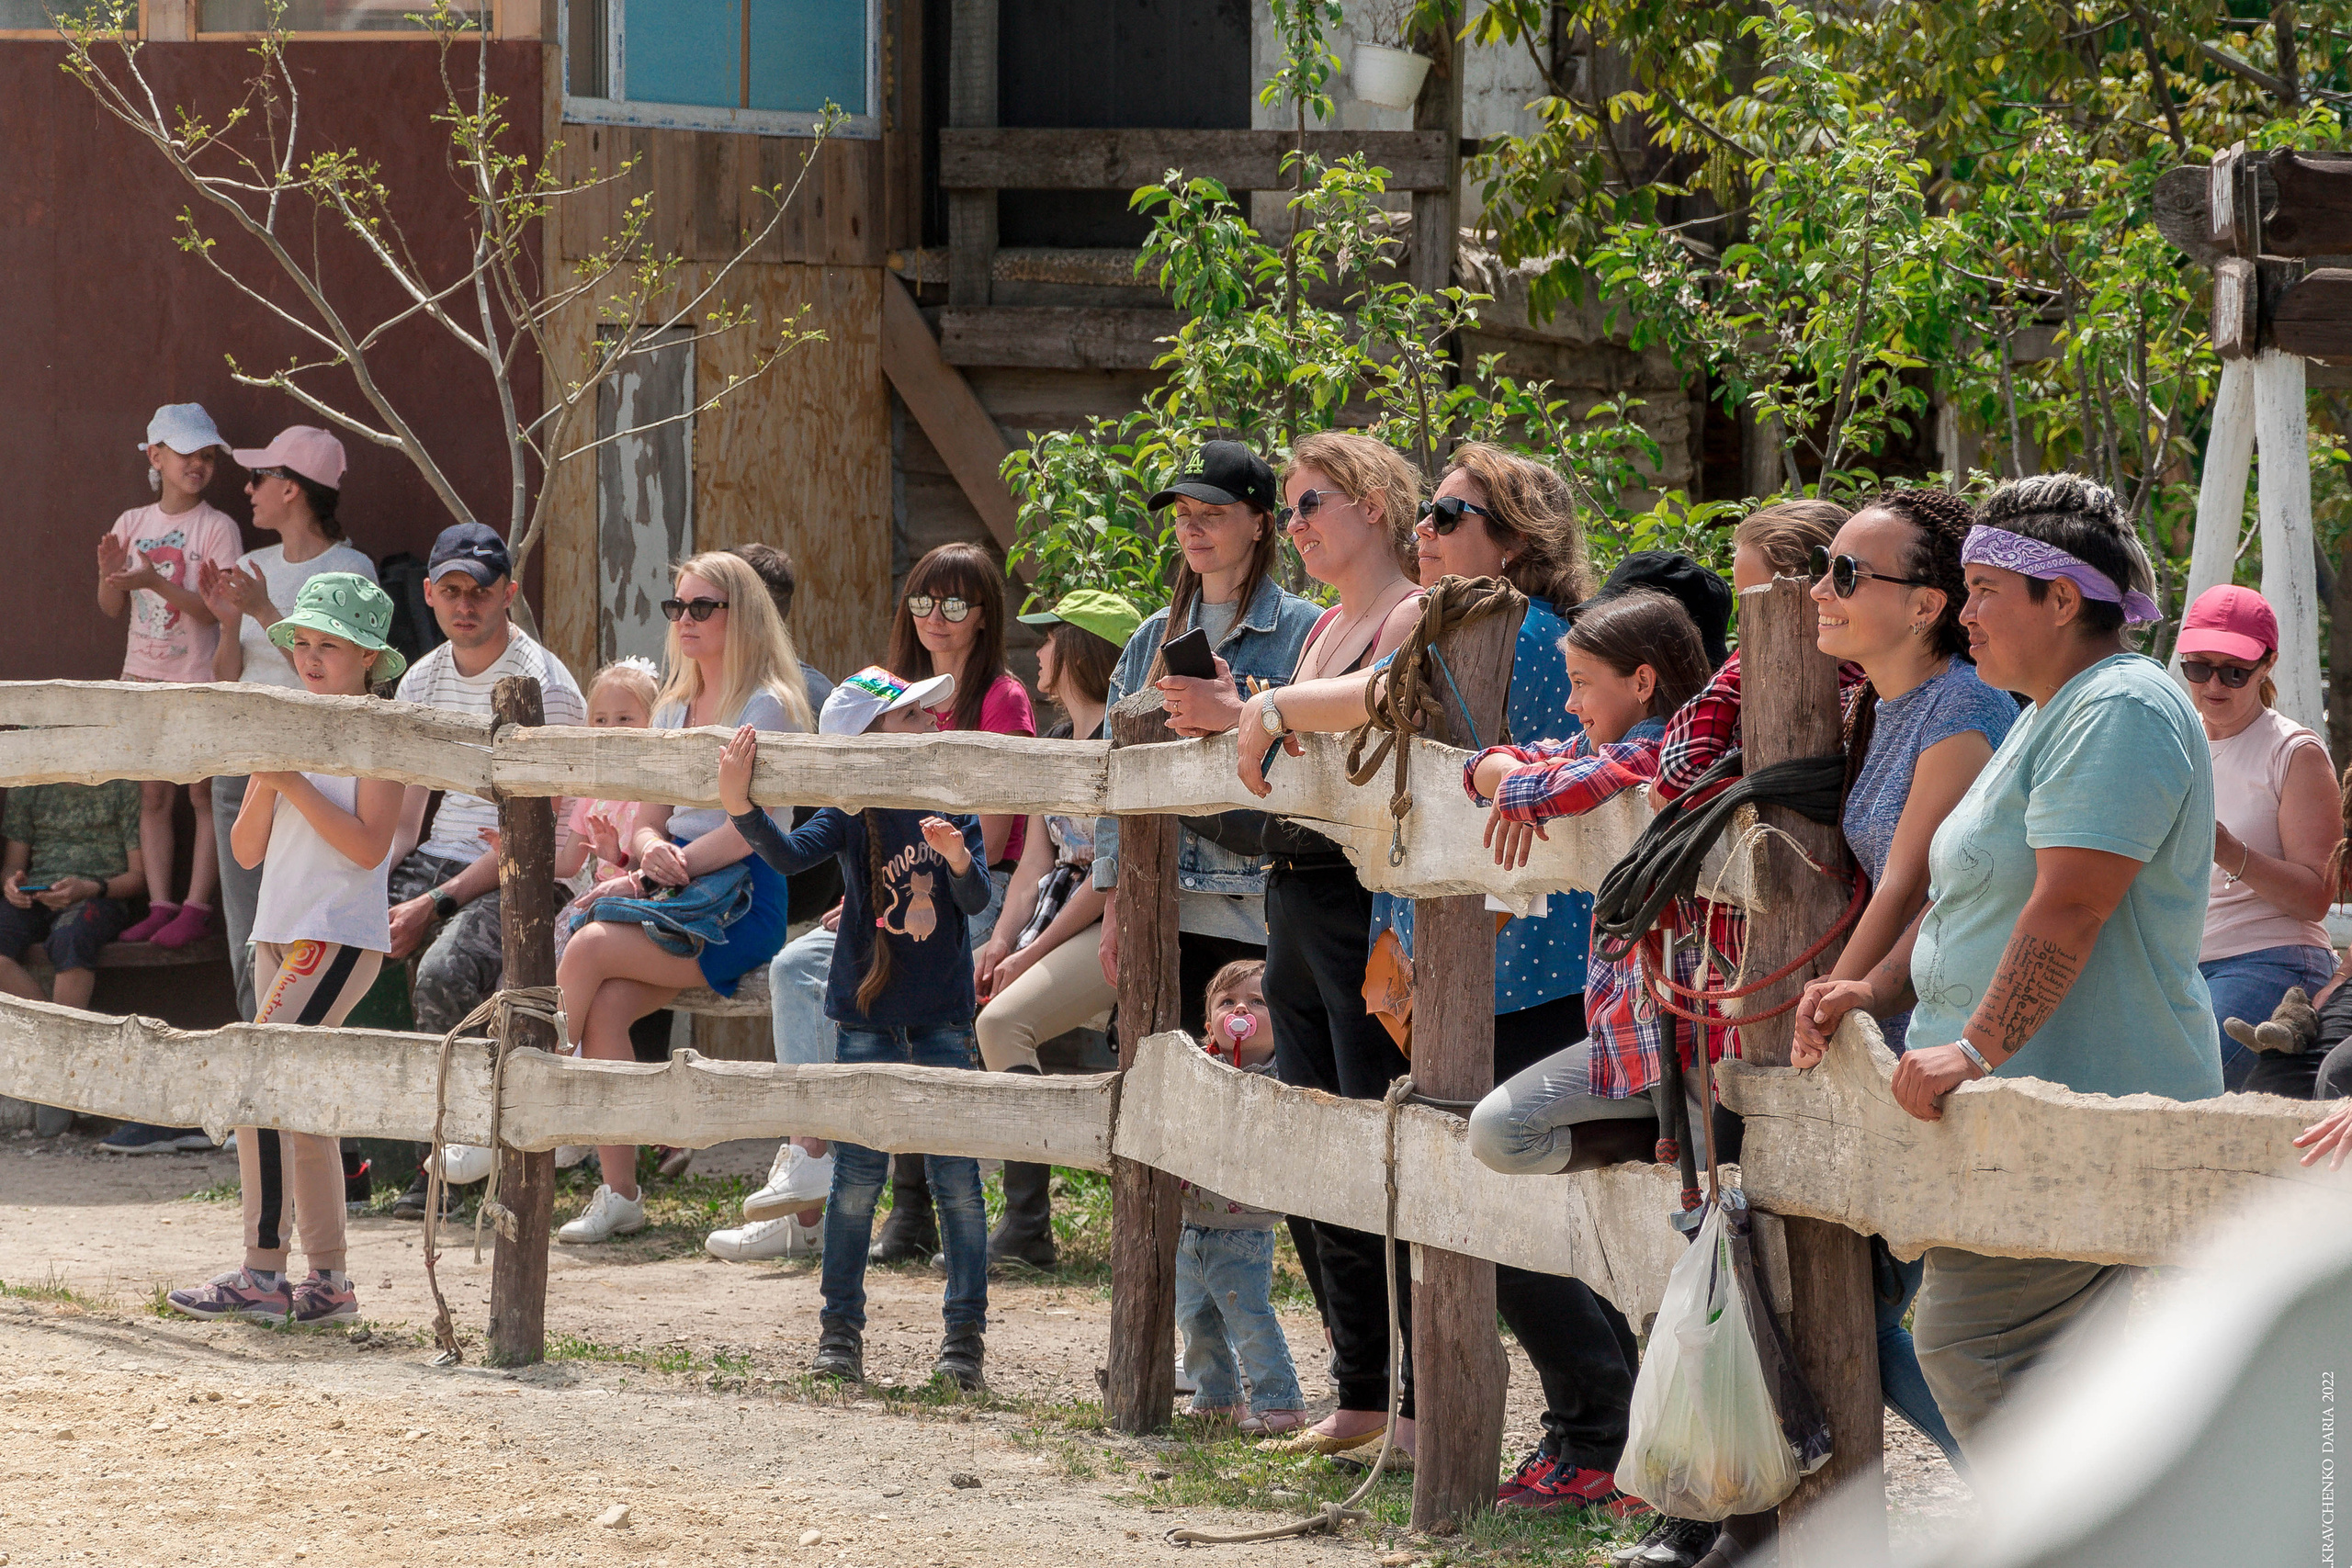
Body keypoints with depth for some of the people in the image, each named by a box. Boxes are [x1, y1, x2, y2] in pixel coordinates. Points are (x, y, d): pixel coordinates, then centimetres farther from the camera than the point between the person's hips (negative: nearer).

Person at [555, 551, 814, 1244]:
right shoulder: (674, 710, 20)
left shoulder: (766, 706, -3)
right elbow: (645, 822, 15)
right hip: (676, 886, 6)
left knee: (591, 949, -27)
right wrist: (651, 852, -8)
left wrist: (682, 860, -20)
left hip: (741, 899, -6)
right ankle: (618, 1192, -22)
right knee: (605, 1008, -22)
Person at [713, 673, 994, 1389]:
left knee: (957, 1177, -1)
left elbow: (976, 900, -9)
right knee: (858, 1175, 1)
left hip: (943, 1016, 1)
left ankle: (965, 1334, 5)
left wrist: (957, 857, -30)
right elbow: (789, 855, -21)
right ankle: (839, 1330, 12)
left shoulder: (953, 807, 0)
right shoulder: (854, 817, -5)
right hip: (867, 1012, -1)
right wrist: (742, 808, -38)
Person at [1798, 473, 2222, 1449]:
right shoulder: (2050, 716, 21)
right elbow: (1972, 893, 26)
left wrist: (1978, 1051, -27)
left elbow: (2068, 907, -24)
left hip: (2083, 1104, -11)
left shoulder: (2120, 714, -15)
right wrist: (1876, 992, 13)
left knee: (1967, 1338, -14)